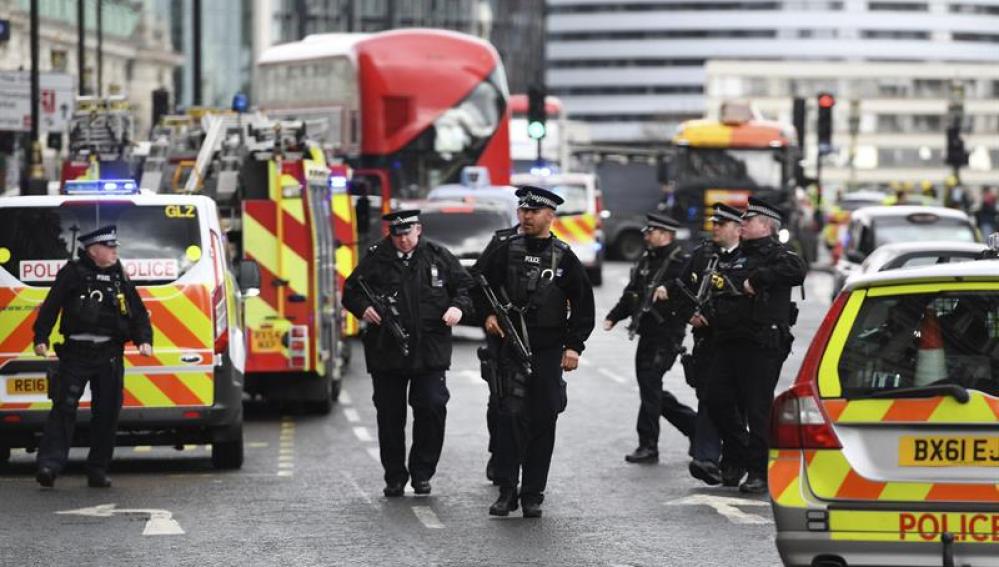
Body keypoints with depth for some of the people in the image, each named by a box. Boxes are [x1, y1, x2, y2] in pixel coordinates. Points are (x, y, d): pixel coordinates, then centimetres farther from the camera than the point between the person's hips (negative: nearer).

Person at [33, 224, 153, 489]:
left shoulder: (120, 278, 14)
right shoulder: (73, 273, 0)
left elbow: (138, 313, 17)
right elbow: (51, 306, -3)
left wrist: (144, 340, 2)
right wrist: (41, 338, -11)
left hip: (109, 356, 5)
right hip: (76, 353, -4)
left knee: (107, 413, 4)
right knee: (64, 407, -11)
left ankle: (98, 471, 12)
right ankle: (49, 465, -17)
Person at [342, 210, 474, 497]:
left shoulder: (439, 257, 6)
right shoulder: (375, 259, 4)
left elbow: (466, 285, 13)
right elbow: (351, 291, 10)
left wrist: (458, 307, -7)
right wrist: (363, 308, -9)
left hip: (430, 352, 0)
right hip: (387, 352, 0)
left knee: (432, 408, -7)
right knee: (390, 416, 5)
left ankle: (422, 473, 8)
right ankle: (395, 478, 15)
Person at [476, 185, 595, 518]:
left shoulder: (563, 258, 3)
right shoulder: (507, 251, 4)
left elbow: (583, 304, 6)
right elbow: (481, 281, 15)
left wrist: (574, 346, -1)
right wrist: (488, 313, -1)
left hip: (549, 352, 1)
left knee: (543, 421, 4)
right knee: (511, 415, -10)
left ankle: (533, 495, 11)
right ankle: (506, 491, -6)